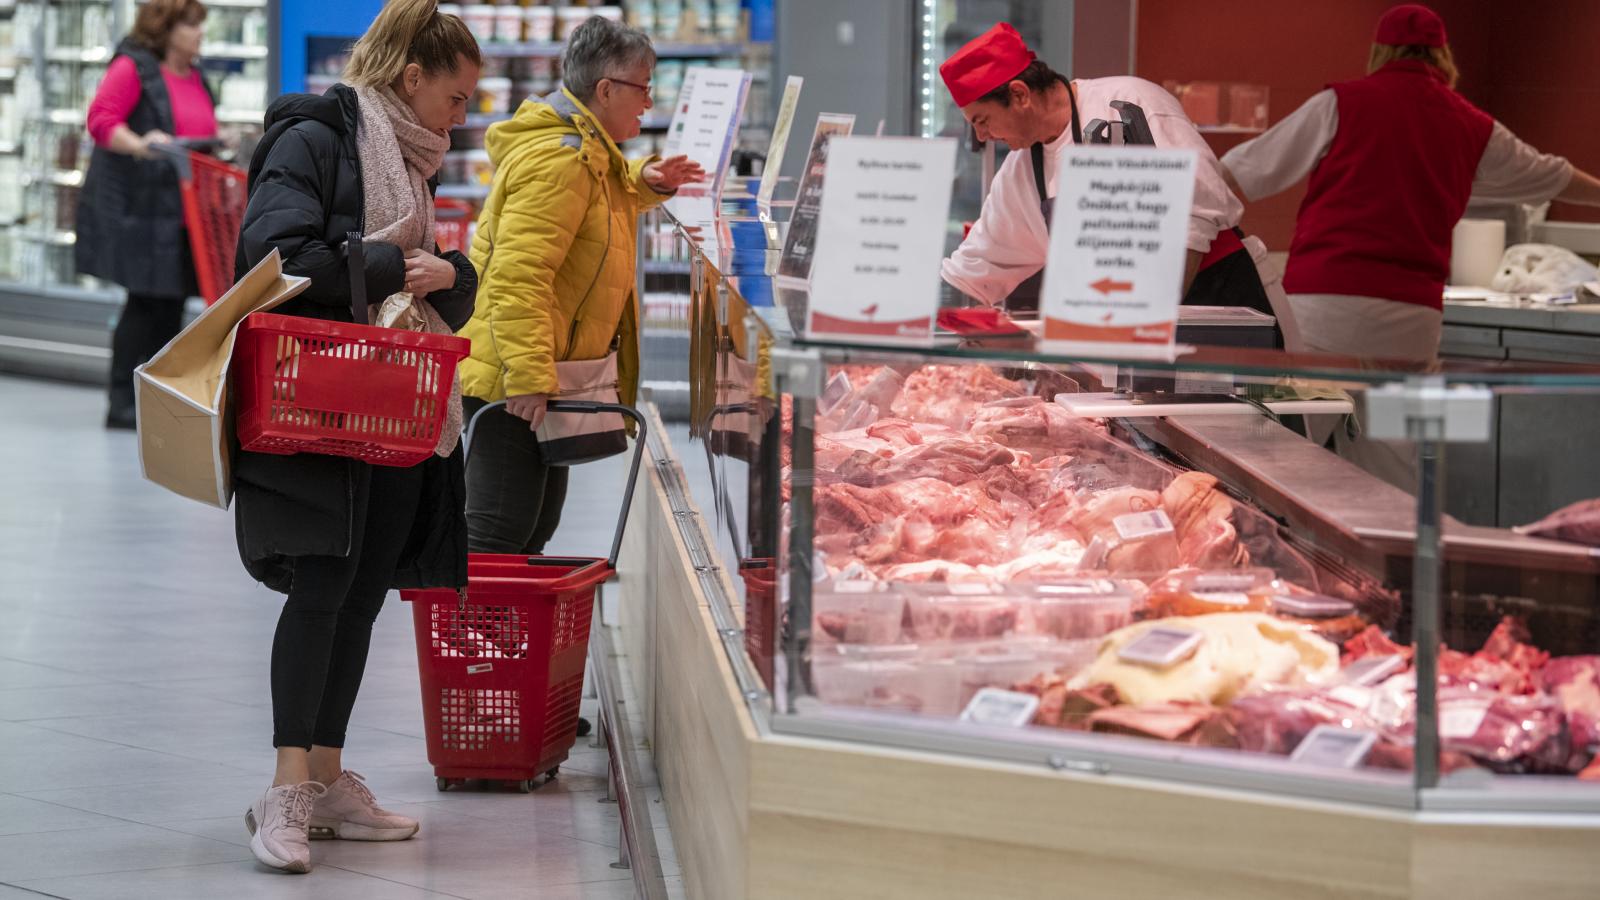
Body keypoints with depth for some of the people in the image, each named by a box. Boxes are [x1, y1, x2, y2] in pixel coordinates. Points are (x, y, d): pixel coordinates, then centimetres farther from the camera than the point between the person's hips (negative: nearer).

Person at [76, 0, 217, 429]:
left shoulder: (195, 79, 17)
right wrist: (139, 145, -31)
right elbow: (101, 120, -16)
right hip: (138, 208, -8)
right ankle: (121, 403, -3)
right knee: (146, 302, -8)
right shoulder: (133, 68, -6)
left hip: (183, 212, 8)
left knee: (171, 303, 8)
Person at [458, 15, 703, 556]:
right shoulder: (557, 160, -19)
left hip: (540, 381, 11)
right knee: (500, 533, -13)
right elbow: (518, 276, -27)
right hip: (513, 385, -11)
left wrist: (645, 182, 19)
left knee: (535, 528, 15)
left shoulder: (587, 152, 14)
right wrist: (527, 377, -32)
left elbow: (598, 201, 40)